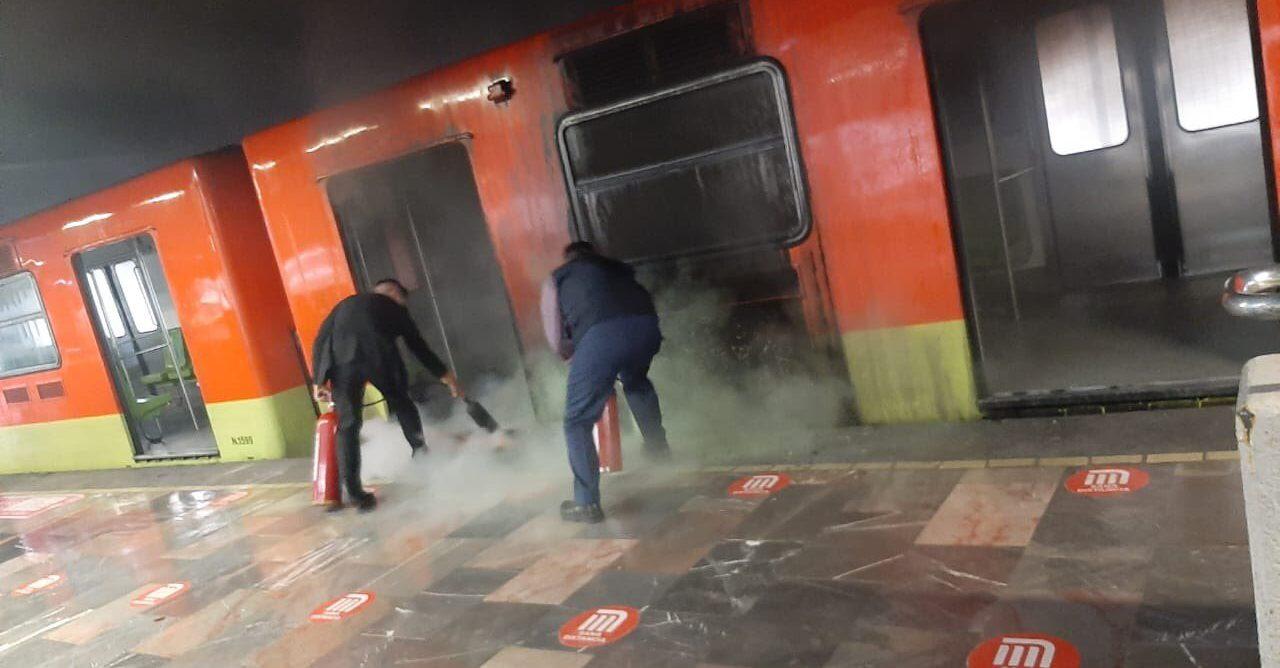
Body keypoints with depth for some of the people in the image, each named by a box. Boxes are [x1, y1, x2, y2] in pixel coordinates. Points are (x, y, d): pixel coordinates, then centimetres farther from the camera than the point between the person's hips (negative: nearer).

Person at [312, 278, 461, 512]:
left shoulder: (344, 305, 35)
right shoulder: (394, 307, 28)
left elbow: (320, 342, 22)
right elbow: (418, 347, 29)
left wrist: (319, 381, 20)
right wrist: (445, 376, 37)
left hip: (342, 361, 2)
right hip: (378, 357, -2)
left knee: (348, 425, 6)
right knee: (402, 405, 23)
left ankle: (354, 492, 1)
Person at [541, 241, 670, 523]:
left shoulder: (556, 278, 27)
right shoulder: (617, 268, 36)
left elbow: (557, 341, 21)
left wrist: (576, 356, 41)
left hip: (600, 336, -4)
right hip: (647, 327, 4)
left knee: (578, 422, 9)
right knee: (636, 381, 38)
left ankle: (587, 503, 5)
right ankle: (658, 447, 47)